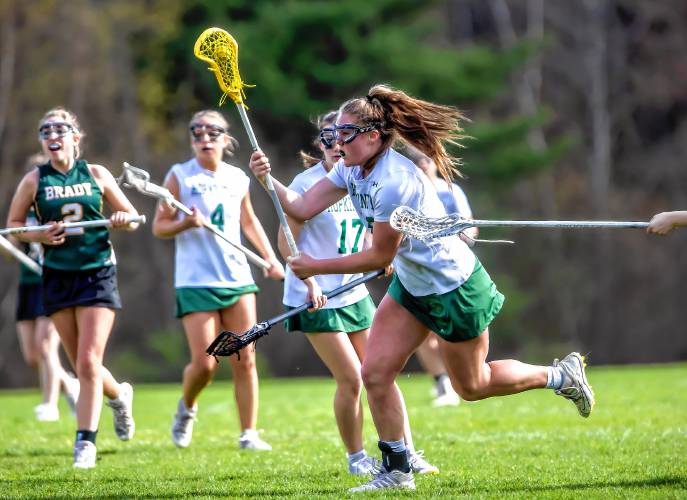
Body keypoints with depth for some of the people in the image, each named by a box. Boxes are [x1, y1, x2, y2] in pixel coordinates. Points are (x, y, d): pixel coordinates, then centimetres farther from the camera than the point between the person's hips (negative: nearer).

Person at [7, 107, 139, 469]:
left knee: (89, 362, -12)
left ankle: (85, 442, -6)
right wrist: (39, 235, -11)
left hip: (98, 273, -2)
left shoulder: (96, 175, 2)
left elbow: (131, 217, 10)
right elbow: (13, 224, 8)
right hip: (58, 276, 2)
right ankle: (118, 395, 39)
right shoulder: (34, 180, 2)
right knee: (82, 366, 8)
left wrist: (124, 219, -13)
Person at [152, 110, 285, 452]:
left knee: (244, 360, -1)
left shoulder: (237, 179, 10)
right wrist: (184, 224, -21)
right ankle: (186, 408, 23)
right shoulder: (180, 176, -2)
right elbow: (159, 227, -1)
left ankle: (248, 433, 6)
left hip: (238, 279, 4)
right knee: (204, 363, -7)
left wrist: (270, 258, 17)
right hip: (196, 282, -4)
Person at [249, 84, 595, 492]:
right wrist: (269, 179, -21)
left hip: (454, 286, -8)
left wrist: (316, 268, -21)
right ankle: (397, 471, 8)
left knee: (471, 386, 8)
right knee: (375, 373, -3)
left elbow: (380, 256, -25)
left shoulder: (393, 182, -32)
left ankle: (561, 375, 29)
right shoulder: (352, 171, -4)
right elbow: (302, 207, -5)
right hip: (411, 286, 8)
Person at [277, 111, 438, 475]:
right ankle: (356, 458, 8)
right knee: (351, 379, -9)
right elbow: (286, 243, -13)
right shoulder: (308, 183, -11)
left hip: (354, 293, 6)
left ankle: (407, 454, 9)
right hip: (317, 298, -6)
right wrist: (309, 280, -24)